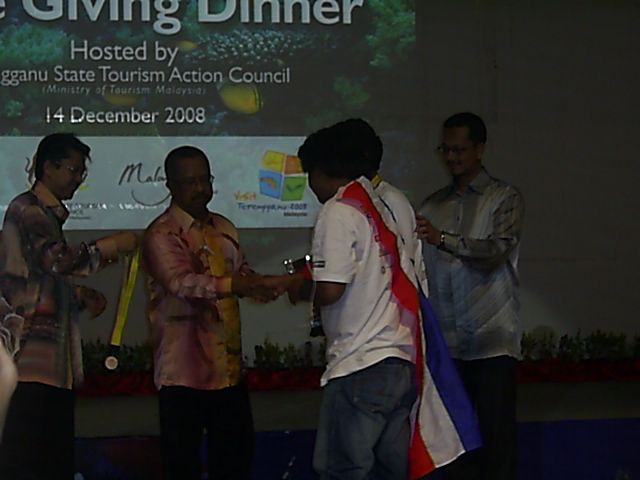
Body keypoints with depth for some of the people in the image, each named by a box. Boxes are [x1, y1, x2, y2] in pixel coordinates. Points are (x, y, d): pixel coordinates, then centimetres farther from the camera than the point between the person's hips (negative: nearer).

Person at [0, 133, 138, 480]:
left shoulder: (47, 214, 24)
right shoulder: (28, 210, -6)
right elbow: (57, 259, -21)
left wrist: (79, 296, 15)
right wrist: (111, 246, -13)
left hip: (53, 361, 10)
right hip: (33, 358, -10)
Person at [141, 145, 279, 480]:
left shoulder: (224, 229, 16)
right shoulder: (161, 235, -9)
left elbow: (241, 274, 23)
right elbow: (182, 283, -24)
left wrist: (273, 284, 1)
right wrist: (231, 285, -40)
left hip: (229, 367, 7)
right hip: (185, 371, -7)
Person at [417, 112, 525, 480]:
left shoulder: (505, 198, 3)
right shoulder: (434, 205, 16)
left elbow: (497, 250, -14)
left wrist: (442, 239, -26)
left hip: (492, 339, -4)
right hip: (447, 340, 4)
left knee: (497, 434, -5)